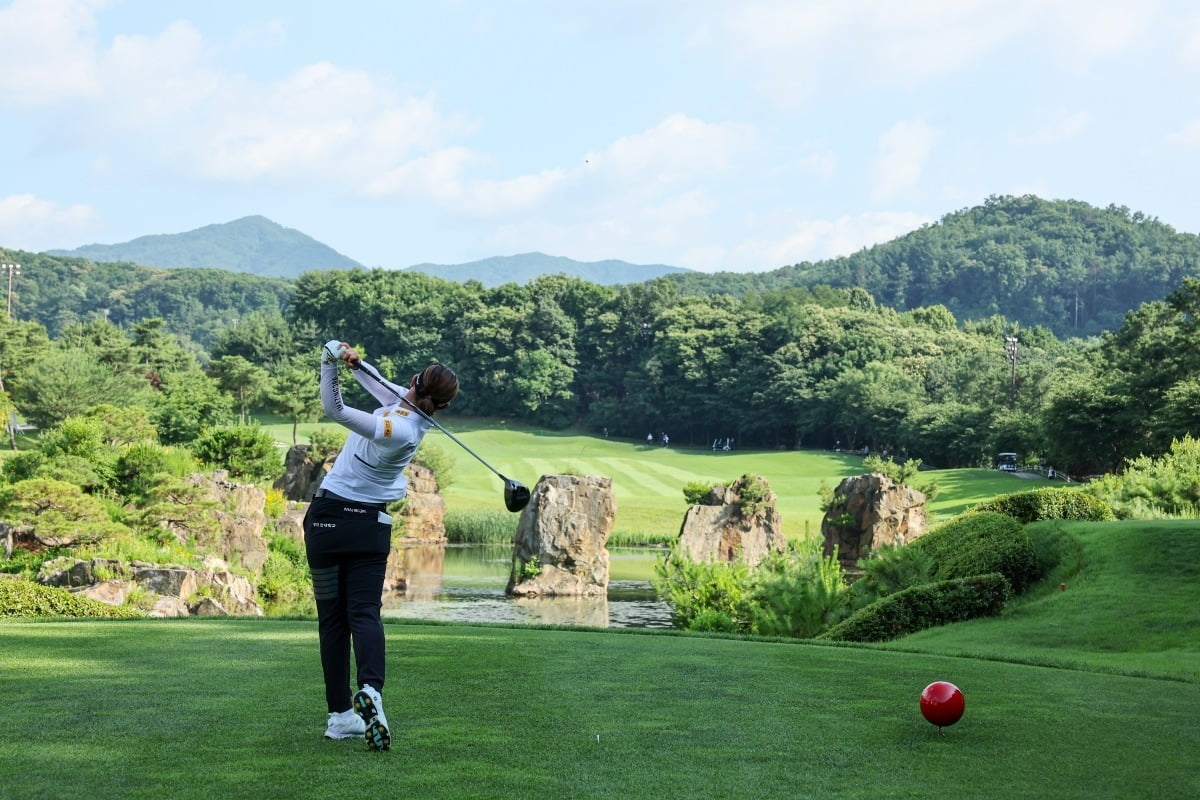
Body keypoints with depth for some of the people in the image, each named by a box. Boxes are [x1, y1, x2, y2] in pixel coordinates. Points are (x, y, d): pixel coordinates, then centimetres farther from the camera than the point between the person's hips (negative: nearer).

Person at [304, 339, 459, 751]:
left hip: (329, 517, -5)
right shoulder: (414, 411, -4)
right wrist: (356, 366, -3)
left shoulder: (396, 429, -23)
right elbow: (389, 393, 11)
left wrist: (331, 360, -24)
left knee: (332, 617, 5)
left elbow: (335, 409, -25)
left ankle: (340, 714, 5)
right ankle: (370, 688, -29)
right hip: (372, 526, 5)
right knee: (365, 611, -2)